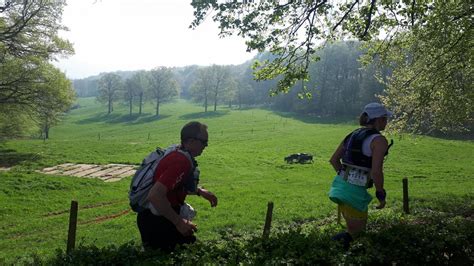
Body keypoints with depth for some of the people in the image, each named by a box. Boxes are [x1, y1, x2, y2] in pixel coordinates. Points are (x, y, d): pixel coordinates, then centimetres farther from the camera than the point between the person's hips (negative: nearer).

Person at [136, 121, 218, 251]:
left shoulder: (179, 154, 4)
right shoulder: (181, 162, -26)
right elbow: (154, 195, -34)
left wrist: (200, 191, 11)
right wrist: (179, 222, -27)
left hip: (162, 215, 9)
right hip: (154, 220, -9)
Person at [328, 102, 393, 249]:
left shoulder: (353, 134, 12)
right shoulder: (379, 140, -12)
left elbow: (334, 159, 14)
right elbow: (376, 172, -20)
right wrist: (381, 196, -6)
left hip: (340, 185, 8)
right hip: (355, 191, -8)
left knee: (354, 229, 25)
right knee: (356, 232, 9)